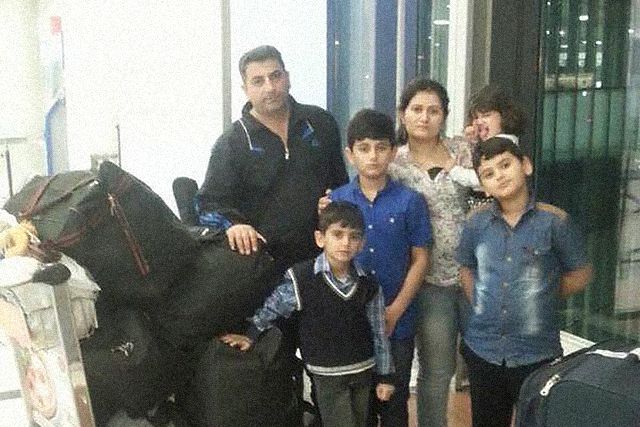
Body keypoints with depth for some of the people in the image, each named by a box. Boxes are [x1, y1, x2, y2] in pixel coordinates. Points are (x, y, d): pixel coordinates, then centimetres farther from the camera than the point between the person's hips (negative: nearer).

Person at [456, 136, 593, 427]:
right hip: (482, 350, 3)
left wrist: (542, 298, 0)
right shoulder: (476, 222, -1)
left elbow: (580, 275, 1)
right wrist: (482, 304, 3)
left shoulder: (554, 221, -10)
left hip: (537, 353, -3)